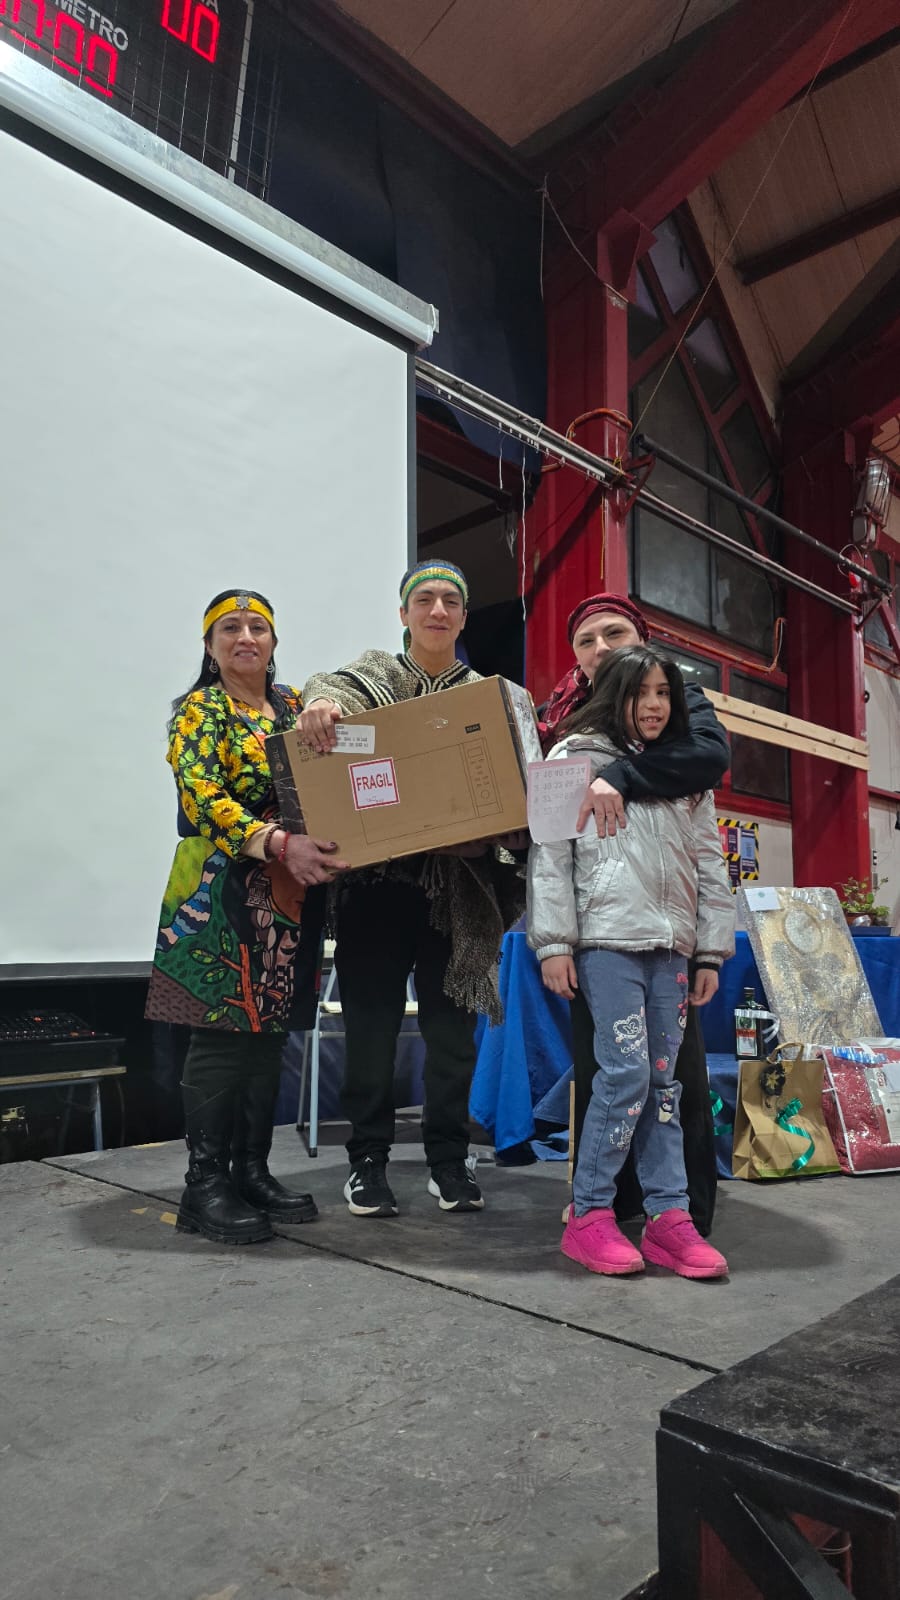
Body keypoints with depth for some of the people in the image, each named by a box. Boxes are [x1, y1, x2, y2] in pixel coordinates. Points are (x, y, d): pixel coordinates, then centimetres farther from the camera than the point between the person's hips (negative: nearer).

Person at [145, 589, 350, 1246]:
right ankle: (205, 1186, 7)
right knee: (222, 1032, -5)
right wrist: (278, 844, -30)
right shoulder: (199, 709, -1)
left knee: (269, 1032, 9)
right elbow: (203, 797, -16)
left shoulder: (293, 704, 16)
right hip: (221, 890, -6)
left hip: (288, 891, 6)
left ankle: (253, 1172, 20)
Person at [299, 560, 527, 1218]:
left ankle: (449, 1159, 21)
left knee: (452, 1026, 6)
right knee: (372, 1022, 3)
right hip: (377, 875, -1)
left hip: (457, 882, 1)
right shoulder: (375, 672, 10)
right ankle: (368, 1159, 17)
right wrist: (320, 702, -36)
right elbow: (335, 686, -12)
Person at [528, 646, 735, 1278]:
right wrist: (553, 942, -8)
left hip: (671, 944, 5)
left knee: (663, 1080, 6)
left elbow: (711, 866, 18)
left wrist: (712, 953, 13)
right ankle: (589, 1217, 3)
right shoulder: (575, 758, 4)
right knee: (627, 1071, -10)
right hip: (607, 937, -5)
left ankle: (669, 1218, 12)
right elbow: (549, 854, -2)